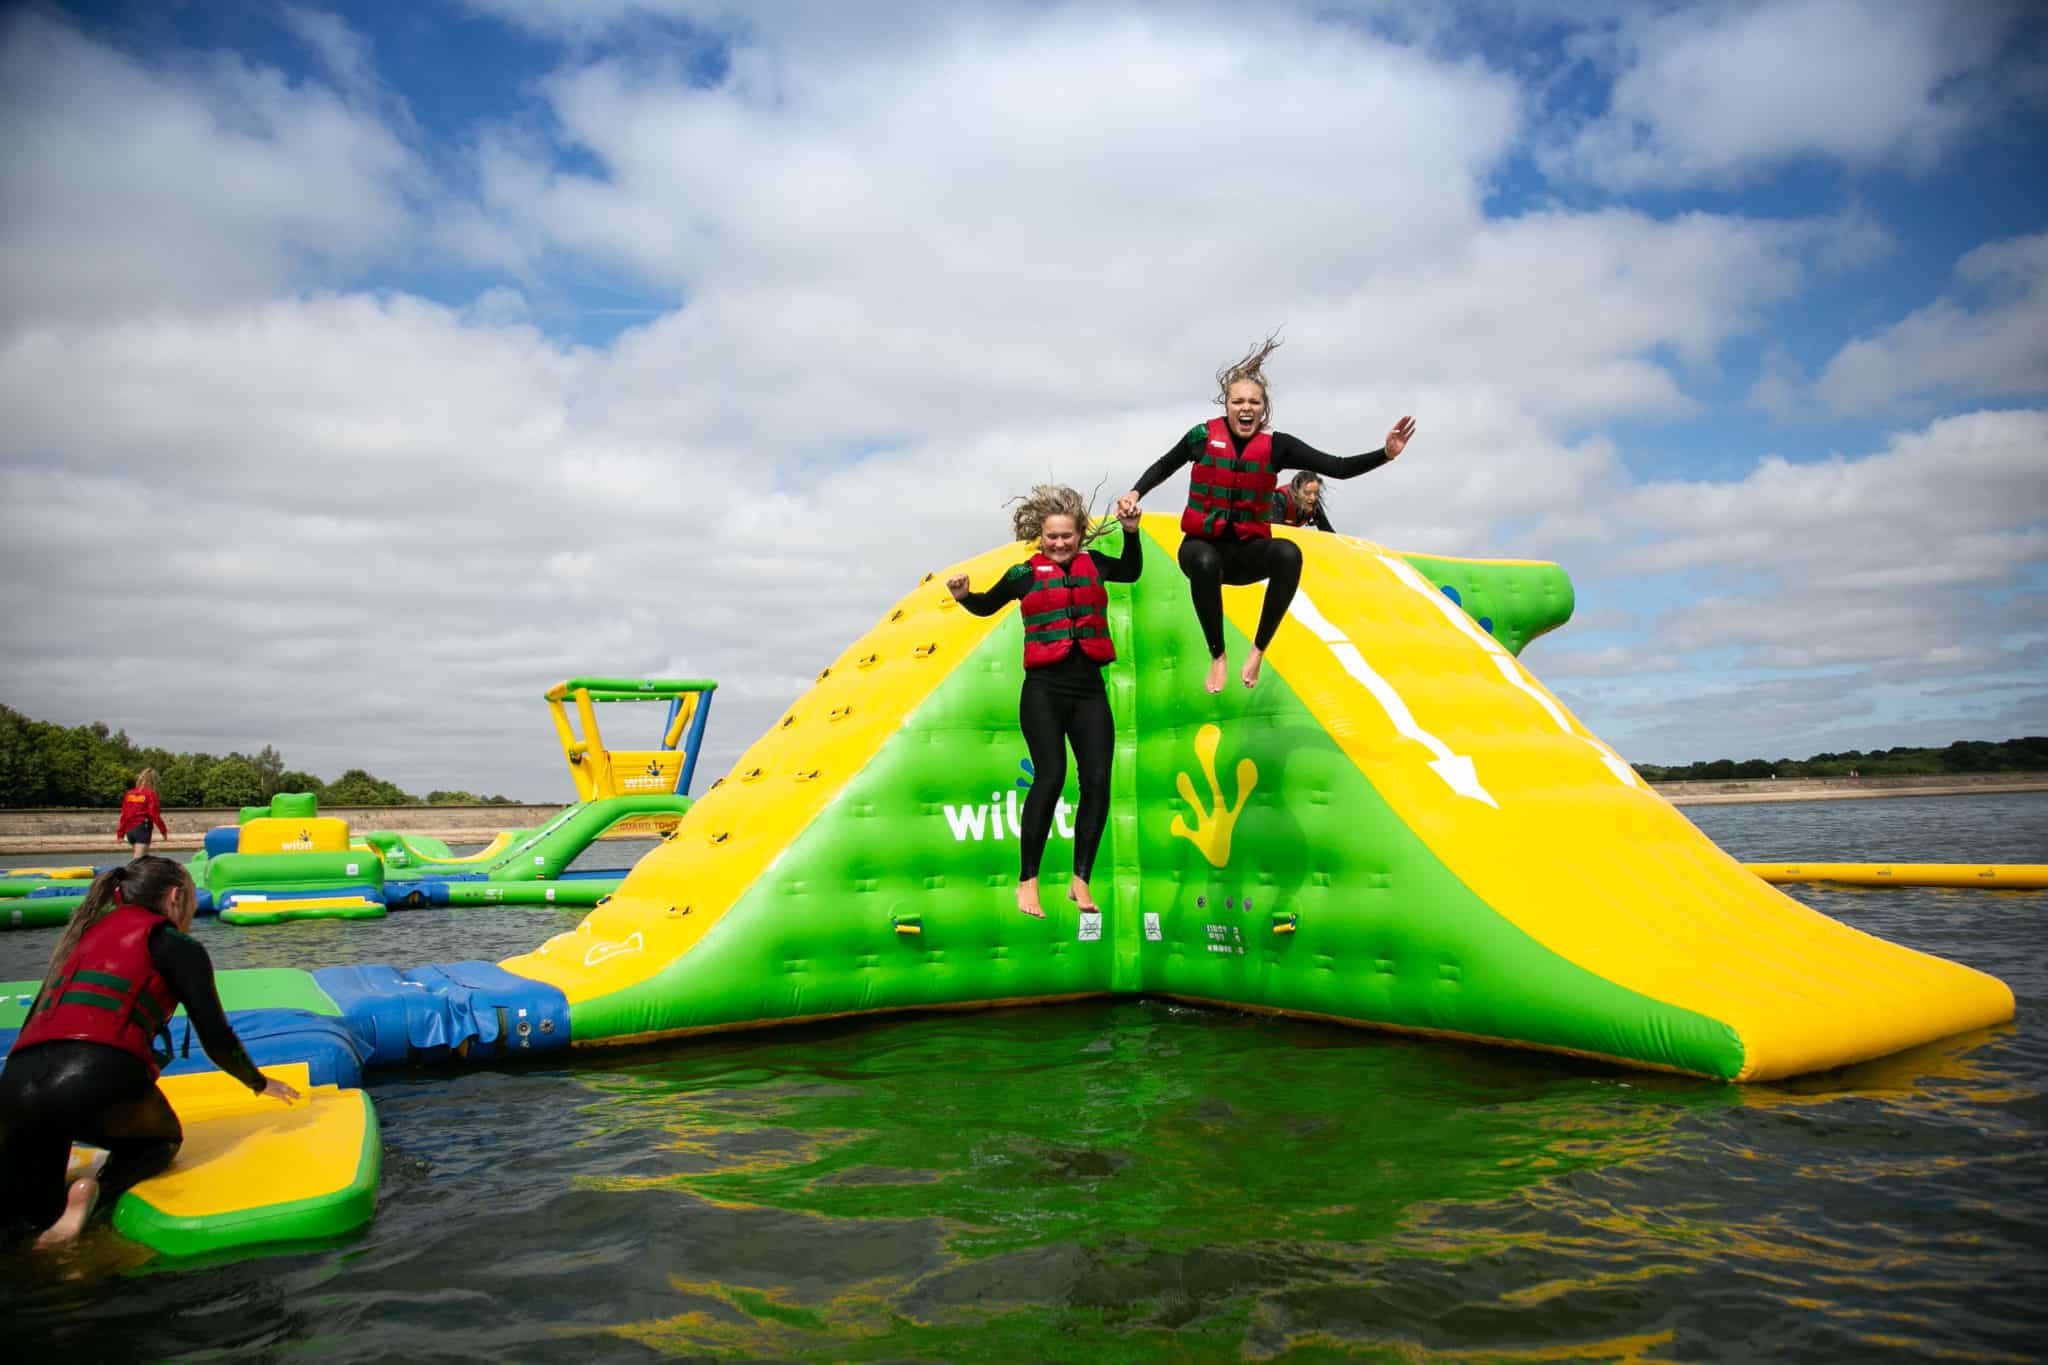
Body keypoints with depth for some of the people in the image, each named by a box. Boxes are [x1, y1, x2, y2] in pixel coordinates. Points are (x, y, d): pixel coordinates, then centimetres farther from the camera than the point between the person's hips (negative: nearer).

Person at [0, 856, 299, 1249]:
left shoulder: (87, 935, 29)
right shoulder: (178, 946, 11)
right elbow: (217, 1039, 8)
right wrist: (260, 1083, 26)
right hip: (100, 1079, -5)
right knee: (162, 1138, 28)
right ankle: (97, 1190, -4)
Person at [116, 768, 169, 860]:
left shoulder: (129, 794, 9)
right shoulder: (150, 794, -7)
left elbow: (124, 814, 10)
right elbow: (154, 814, -10)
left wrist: (120, 833, 14)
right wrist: (164, 830, -2)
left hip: (129, 830, 6)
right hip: (142, 829, -6)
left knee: (135, 857, 19)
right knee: (138, 859, -11)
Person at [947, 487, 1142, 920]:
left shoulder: (1093, 566, 13)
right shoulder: (1026, 573, 7)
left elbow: (1132, 570, 31)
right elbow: (987, 606, 19)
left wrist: (1131, 531, 15)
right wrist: (963, 596, -2)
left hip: (1089, 692, 3)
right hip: (1044, 690, -3)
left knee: (1097, 780, -6)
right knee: (1050, 775, -17)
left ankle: (1080, 881, 6)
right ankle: (1027, 881, -5)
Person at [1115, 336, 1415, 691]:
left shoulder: (1276, 445, -5)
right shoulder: (1204, 436, -6)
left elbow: (1338, 468, -10)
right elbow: (1164, 466, 12)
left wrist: (1385, 454, -23)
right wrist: (1135, 494, -3)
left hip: (1247, 550, 1)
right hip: (1204, 545, -1)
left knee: (1289, 554, -32)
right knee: (1206, 564, -39)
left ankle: (1259, 649, -16)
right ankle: (1217, 656, -18)